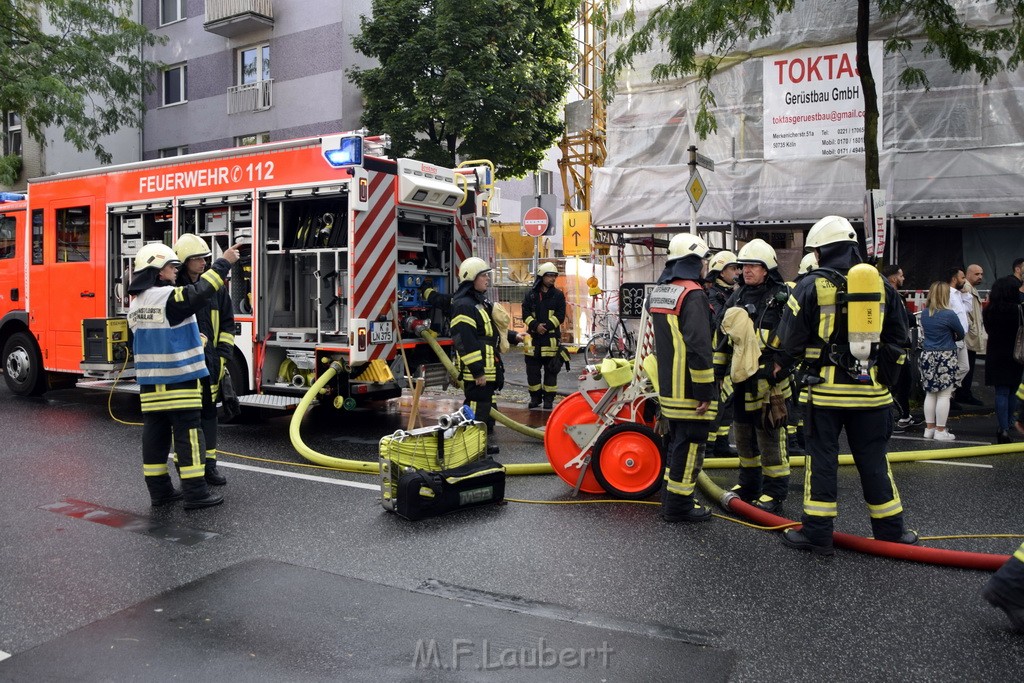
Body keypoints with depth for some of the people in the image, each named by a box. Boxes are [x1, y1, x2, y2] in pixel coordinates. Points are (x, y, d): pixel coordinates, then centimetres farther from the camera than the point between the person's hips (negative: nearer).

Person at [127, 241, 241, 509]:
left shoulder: (136, 304, 13)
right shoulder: (169, 297, -15)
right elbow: (200, 293, -26)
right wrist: (223, 263, -20)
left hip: (149, 381, 9)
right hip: (179, 378, -9)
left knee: (155, 433, 9)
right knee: (188, 433, -5)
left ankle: (159, 489, 16)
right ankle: (195, 492, -4)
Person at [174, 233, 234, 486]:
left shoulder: (215, 287, 7)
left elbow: (227, 323, 11)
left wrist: (223, 354, 3)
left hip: (210, 362, 4)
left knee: (209, 412, 10)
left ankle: (209, 464, 20)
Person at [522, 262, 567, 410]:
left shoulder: (558, 295, 4)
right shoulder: (530, 295, 7)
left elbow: (560, 316, -4)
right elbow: (526, 314, 0)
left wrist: (547, 326, -16)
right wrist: (536, 326, -16)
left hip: (552, 338, -1)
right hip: (534, 337, 1)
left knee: (551, 370, 3)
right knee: (532, 370, 6)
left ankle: (549, 399, 11)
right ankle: (535, 397, 18)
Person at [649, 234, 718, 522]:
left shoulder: (659, 291, 13)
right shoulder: (693, 295, -17)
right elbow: (699, 347, -23)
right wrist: (706, 391, -19)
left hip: (668, 386, 9)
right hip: (689, 389, -9)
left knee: (678, 441, 19)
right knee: (690, 444, 0)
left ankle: (671, 499, 27)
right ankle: (679, 506, 7)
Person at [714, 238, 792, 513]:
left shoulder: (782, 298, -7)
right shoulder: (737, 297, 14)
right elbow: (723, 337, 19)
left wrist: (787, 371, -14)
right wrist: (718, 369, 16)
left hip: (768, 379, -7)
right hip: (740, 377, 7)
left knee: (769, 434, -3)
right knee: (743, 432, 16)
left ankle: (775, 490, 9)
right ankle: (749, 484, 30)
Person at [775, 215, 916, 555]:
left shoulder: (811, 286, -7)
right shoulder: (881, 285, 5)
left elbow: (790, 341, -4)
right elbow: (898, 339, 10)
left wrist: (781, 368, 13)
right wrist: (886, 376, 18)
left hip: (826, 388, -3)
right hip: (871, 389, 3)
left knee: (822, 459, 4)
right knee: (873, 460, 12)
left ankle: (817, 533, 9)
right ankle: (890, 530, 21)